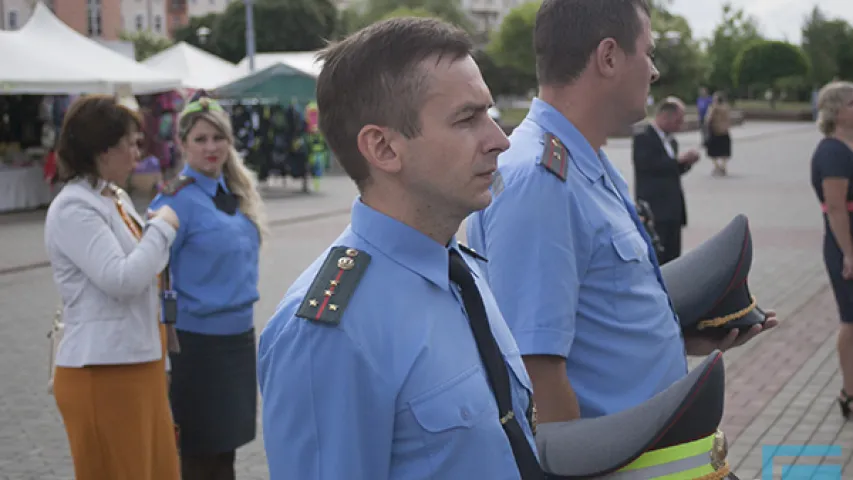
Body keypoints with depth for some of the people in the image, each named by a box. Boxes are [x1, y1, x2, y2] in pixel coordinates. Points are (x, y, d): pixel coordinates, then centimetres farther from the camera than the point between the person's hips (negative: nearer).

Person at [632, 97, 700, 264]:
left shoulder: (671, 141, 18)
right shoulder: (643, 138, -8)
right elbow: (648, 165, -21)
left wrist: (686, 162, 4)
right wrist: (678, 160, -14)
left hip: (673, 210, 8)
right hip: (655, 211, -8)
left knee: (672, 259, 8)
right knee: (656, 258, -10)